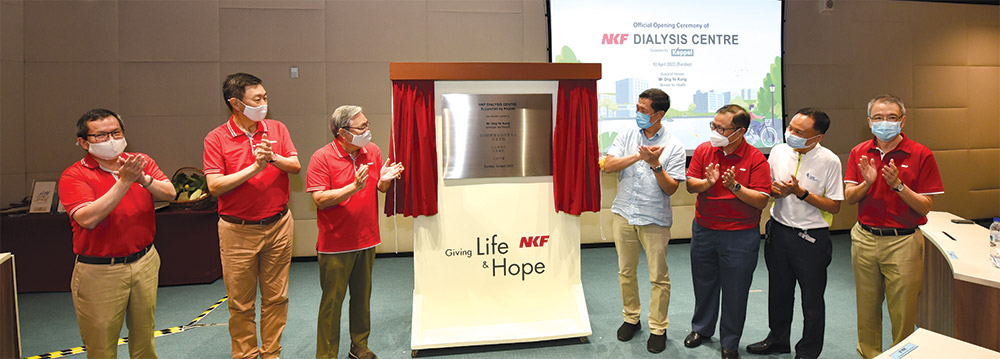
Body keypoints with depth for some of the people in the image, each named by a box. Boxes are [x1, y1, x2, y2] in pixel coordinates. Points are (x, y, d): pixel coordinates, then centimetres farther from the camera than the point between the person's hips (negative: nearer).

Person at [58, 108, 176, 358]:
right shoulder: (74, 176, -8)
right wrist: (124, 181, -26)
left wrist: (143, 178, -26)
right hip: (99, 271, -3)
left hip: (145, 262, 3)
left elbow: (169, 194, -8)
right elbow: (88, 218, -23)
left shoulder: (141, 162, 4)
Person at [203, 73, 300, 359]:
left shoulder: (277, 129, 5)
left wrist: (272, 157, -21)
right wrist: (255, 168, -19)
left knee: (276, 298, 11)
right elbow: (215, 186, -13)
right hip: (237, 230, -3)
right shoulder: (216, 139, -5)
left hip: (278, 225, 3)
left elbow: (295, 166, -2)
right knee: (241, 304, 8)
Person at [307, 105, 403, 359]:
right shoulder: (322, 158, -12)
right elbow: (320, 199, -17)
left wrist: (384, 180, -10)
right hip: (335, 243, -5)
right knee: (332, 300, 2)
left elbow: (380, 189, 13)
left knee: (362, 295, 15)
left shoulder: (373, 151, 4)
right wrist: (354, 187, -27)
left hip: (366, 238, 5)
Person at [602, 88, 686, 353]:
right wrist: (638, 156, -20)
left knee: (658, 277, 5)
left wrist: (655, 164, -24)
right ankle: (631, 318, 33)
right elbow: (608, 166, -9)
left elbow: (670, 188, -9)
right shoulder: (626, 136, 3)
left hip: (655, 220, -3)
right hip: (624, 214, 3)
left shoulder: (673, 146, -5)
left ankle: (658, 328, 21)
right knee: (626, 272, 14)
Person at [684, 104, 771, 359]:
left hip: (740, 235, -3)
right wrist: (707, 182, -21)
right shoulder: (703, 150, -1)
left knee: (735, 290, 8)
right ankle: (702, 328, 40)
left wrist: (735, 186, -27)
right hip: (703, 230, 4)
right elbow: (690, 185, -1)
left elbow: (761, 201, -14)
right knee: (703, 283, 18)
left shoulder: (756, 159, -12)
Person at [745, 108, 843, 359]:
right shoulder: (778, 151, -1)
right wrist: (775, 190, -11)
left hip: (812, 237, -4)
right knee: (779, 291, 19)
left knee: (812, 299, 9)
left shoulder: (830, 161, -14)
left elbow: (834, 207, -12)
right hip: (778, 232, 4)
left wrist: (801, 193, -22)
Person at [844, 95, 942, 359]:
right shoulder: (859, 153, 4)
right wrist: (867, 183, -19)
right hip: (864, 238, 3)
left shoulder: (921, 155, -5)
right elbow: (849, 198, 0)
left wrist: (898, 185, -21)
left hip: (902, 241, -3)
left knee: (902, 312, 4)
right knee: (867, 307, 14)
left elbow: (925, 207, -7)